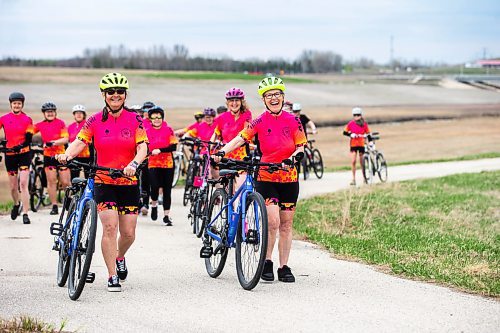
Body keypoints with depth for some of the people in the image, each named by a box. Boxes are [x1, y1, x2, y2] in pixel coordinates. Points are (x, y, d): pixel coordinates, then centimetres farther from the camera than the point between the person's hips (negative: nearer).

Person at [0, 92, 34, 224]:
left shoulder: (27, 119, -1)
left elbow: (29, 139, -7)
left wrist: (19, 147, -23)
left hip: (24, 154, -2)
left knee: (23, 184, -12)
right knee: (13, 186, 9)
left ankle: (25, 214, -11)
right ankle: (16, 204, 39)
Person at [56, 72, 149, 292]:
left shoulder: (134, 119, 0)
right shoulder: (95, 121, 0)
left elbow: (142, 148, -9)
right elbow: (79, 142, -8)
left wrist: (134, 164, -29)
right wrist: (66, 155, -29)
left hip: (129, 183, 1)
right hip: (103, 181, -1)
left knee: (128, 233, 2)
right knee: (110, 226, -15)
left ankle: (120, 258, 36)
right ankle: (112, 277, -7)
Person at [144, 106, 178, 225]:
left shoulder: (168, 130, 1)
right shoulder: (147, 131, 3)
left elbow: (173, 146, -6)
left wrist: (160, 150, -19)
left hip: (168, 163, 1)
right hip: (153, 163, 0)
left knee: (167, 190, 2)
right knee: (155, 186, -16)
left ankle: (166, 215, 11)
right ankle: (154, 205, 15)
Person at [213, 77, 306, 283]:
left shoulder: (293, 121, 1)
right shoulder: (260, 122, -4)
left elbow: (301, 147, 3)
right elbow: (240, 139, -13)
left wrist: (293, 157, -18)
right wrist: (221, 152, -29)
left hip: (289, 178, 2)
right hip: (266, 178, -2)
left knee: (286, 225, 6)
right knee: (273, 222, -16)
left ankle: (284, 268, 15)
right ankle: (267, 263, 2)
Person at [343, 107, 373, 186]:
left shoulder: (364, 124, -1)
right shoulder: (351, 123, -3)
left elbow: (368, 134, 6)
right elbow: (345, 132, 2)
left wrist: (370, 141, -3)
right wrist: (350, 134, -16)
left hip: (361, 144, 0)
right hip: (353, 144, 0)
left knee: (362, 162, 5)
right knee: (353, 161, -9)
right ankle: (353, 178, -1)